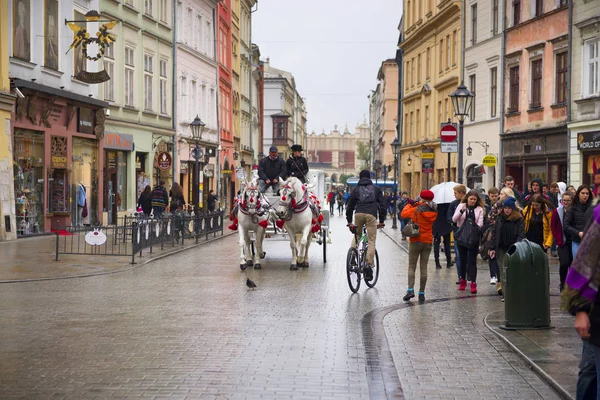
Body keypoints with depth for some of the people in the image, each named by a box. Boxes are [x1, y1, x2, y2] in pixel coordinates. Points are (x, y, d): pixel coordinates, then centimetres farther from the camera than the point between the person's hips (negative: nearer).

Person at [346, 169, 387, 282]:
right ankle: (369, 265, -12)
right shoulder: (376, 189, 19)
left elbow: (350, 206, 21)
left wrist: (349, 221, 28)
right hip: (371, 215, -2)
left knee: (356, 235, 25)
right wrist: (382, 221, 21)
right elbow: (382, 205, 16)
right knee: (371, 241, -2)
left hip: (358, 214, 2)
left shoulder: (356, 189, 21)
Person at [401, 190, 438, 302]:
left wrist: (409, 205, 9)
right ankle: (421, 293, 7)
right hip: (428, 242, 4)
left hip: (416, 241, -4)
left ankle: (410, 290, -15)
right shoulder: (433, 212, 0)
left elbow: (404, 214, -5)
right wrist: (416, 205, 11)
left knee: (411, 267, 1)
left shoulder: (417, 210, -14)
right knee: (424, 268, 7)